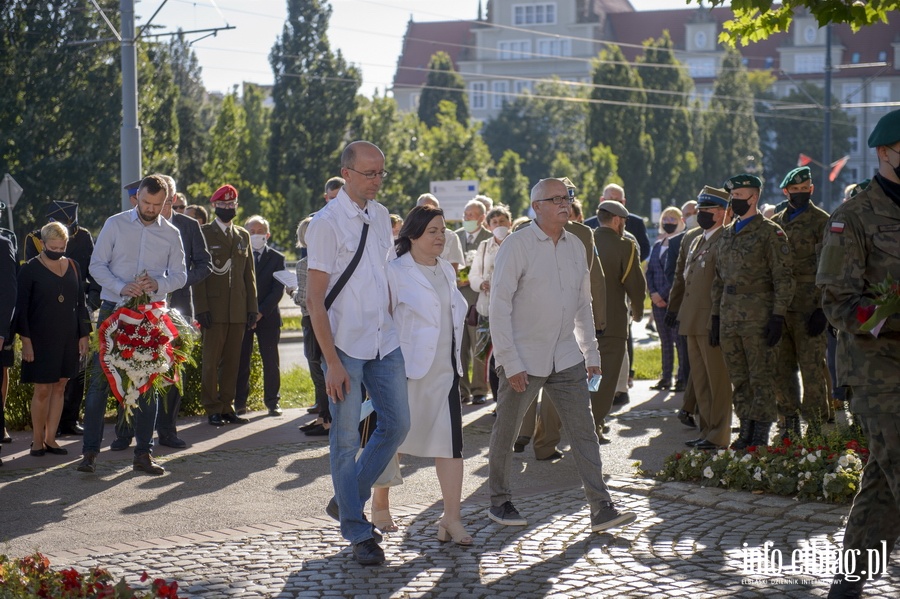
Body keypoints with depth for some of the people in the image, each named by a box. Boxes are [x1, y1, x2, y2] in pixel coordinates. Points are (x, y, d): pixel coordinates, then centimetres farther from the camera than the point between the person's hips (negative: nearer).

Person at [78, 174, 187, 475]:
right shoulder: (115, 224, 2)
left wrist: (158, 284, -15)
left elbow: (180, 275, 7)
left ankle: (143, 453, 11)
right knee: (100, 377, -6)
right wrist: (121, 287, -17)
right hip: (113, 309, -2)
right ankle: (90, 450, -1)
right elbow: (96, 264, -1)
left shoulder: (171, 234, 7)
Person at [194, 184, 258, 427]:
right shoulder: (203, 234, 3)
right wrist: (201, 308, -11)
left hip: (238, 310, 4)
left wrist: (252, 307, 8)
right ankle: (213, 410, 2)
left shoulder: (243, 236, 16)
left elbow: (249, 274, 16)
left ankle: (227, 407, 10)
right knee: (211, 361, -3)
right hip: (214, 309, -4)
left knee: (232, 361, 5)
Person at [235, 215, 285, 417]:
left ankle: (272, 402, 8)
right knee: (241, 361, 0)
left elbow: (278, 290, 0)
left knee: (271, 362, 1)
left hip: (267, 316, 0)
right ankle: (240, 402, 7)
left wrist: (261, 312, -10)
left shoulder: (276, 258, 7)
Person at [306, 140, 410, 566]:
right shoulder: (327, 223, -11)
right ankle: (358, 532, 12)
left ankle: (346, 500, 27)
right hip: (345, 346, -6)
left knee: (397, 424, 9)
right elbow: (315, 300, -12)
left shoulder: (380, 216, 9)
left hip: (385, 342, 7)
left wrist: (395, 329, 12)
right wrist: (332, 363, -15)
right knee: (346, 439, 1)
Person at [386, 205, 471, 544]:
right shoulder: (395, 272, -7)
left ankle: (451, 519, -2)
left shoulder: (446, 271, 13)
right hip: (406, 371, -5)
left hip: (443, 372, 5)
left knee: (451, 443, -4)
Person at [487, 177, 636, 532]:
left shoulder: (576, 246, 9)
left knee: (584, 431, -2)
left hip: (566, 357, 5)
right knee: (506, 432, 7)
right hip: (523, 360, -5)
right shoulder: (517, 246, -9)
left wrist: (591, 353, 14)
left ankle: (601, 509, -2)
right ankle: (500, 502, 24)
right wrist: (510, 362, -16)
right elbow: (499, 307, -12)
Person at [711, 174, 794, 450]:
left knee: (761, 378, -2)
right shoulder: (727, 234, 16)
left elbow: (783, 279, -8)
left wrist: (778, 317, -14)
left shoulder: (770, 232, -4)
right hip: (730, 318, 7)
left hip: (758, 318, -7)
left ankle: (761, 435, 3)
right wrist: (715, 316, 15)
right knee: (738, 380, 9)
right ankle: (746, 430, 17)